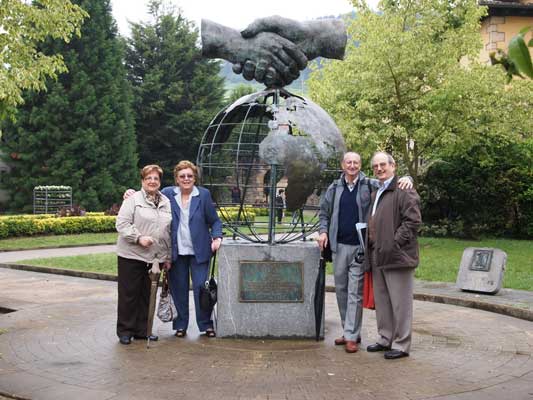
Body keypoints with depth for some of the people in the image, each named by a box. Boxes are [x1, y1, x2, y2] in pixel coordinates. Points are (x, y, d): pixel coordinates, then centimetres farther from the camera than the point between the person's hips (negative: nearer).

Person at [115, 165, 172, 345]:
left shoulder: (166, 203, 13)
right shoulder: (133, 200, -3)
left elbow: (169, 232, 16)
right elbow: (122, 224, -10)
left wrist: (167, 257, 14)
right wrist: (139, 238, -20)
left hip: (154, 257, 5)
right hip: (131, 256, -5)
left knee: (147, 295, 10)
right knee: (129, 294, 2)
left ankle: (142, 330, 20)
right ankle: (125, 330, 12)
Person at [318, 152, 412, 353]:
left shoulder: (370, 185, -1)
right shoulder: (334, 188, 9)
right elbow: (324, 212, 16)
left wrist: (406, 179, -21)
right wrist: (323, 231, 1)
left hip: (359, 247, -4)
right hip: (339, 246, 4)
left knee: (355, 292, -3)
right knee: (341, 289, 11)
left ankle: (351, 336, 1)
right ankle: (348, 330, 24)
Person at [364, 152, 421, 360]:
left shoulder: (404, 191, -9)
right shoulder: (375, 193, 20)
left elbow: (413, 220, -16)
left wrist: (394, 243, -19)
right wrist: (370, 246, 16)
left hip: (397, 256, -9)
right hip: (377, 257, 9)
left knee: (400, 302, -1)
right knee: (382, 301, 16)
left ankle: (401, 344, 7)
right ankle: (385, 339, 29)